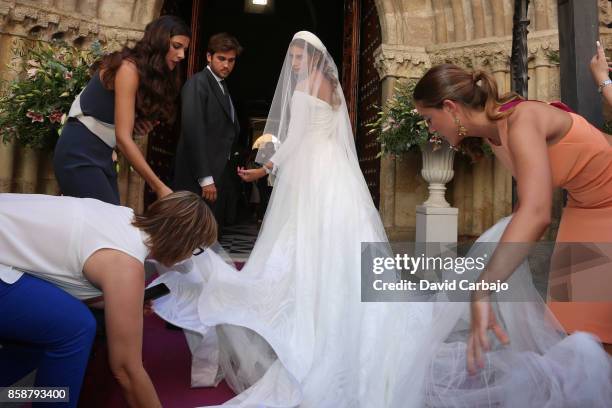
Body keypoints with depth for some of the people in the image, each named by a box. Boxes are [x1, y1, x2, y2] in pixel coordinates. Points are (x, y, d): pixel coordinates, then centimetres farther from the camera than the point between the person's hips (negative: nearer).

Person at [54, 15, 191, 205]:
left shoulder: (149, 75, 9)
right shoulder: (129, 68, -17)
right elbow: (123, 137, -24)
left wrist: (142, 124, -13)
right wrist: (159, 187, -28)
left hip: (102, 155, 8)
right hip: (79, 154, -8)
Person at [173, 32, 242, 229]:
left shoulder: (223, 87, 18)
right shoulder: (197, 83, -7)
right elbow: (193, 131, -16)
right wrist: (205, 178, -19)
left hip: (220, 175, 8)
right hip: (200, 180, -8)